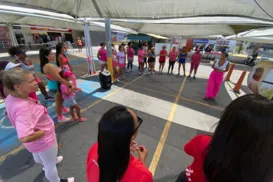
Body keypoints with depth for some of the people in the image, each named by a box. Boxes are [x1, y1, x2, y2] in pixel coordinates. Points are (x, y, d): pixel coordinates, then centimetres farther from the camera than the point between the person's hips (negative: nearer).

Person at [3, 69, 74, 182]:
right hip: (43, 142, -9)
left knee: (38, 156, 40)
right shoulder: (22, 108, -41)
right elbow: (24, 138, -45)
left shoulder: (11, 98, -12)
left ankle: (46, 163, 72)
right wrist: (43, 131, -28)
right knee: (50, 166, 21)